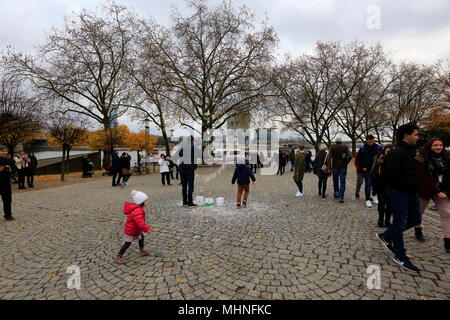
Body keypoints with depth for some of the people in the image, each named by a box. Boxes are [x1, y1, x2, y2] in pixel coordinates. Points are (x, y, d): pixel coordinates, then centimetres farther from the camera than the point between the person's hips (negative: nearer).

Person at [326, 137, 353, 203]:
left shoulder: (332, 147, 1)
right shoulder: (345, 147, 2)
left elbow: (329, 157, -11)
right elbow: (350, 156, -12)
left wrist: (329, 167, -11)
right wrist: (346, 163, 0)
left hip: (335, 167, 1)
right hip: (343, 167, -1)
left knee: (335, 181, 17)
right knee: (342, 183, 2)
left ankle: (336, 195, 27)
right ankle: (341, 197, -8)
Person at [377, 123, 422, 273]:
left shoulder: (411, 151, 12)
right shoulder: (396, 153, -18)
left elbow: (413, 172, 17)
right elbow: (392, 176, -25)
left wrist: (415, 187, 1)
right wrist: (410, 186, -16)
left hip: (411, 192, 10)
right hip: (398, 192, -10)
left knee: (415, 220, 17)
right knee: (400, 223, 1)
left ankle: (385, 236, 30)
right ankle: (400, 256, 16)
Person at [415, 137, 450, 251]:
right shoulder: (421, 160, -13)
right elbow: (423, 178, -17)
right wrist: (437, 191, -19)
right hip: (425, 190, -3)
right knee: (419, 212, 14)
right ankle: (418, 230, 40)